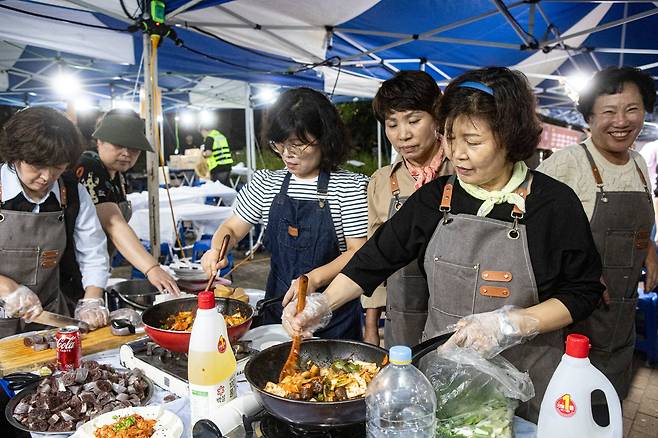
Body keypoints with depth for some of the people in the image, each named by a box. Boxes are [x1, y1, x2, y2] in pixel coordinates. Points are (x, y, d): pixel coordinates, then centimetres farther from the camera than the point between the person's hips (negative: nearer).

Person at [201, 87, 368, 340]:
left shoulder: (349, 186, -9)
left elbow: (357, 251, -12)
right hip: (278, 306, 4)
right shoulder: (266, 184, 4)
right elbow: (232, 229, 9)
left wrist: (314, 278, -26)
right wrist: (216, 250, -13)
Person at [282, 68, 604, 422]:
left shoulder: (554, 203, -13)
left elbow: (584, 292, -8)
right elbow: (378, 256, -2)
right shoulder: (435, 197, -4)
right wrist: (324, 304, -14)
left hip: (523, 381, -2)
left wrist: (509, 324, -22)